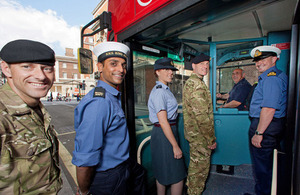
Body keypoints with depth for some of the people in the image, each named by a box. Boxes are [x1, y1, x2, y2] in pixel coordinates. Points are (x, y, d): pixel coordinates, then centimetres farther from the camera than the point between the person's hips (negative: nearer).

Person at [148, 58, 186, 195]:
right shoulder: (159, 91, -18)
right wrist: (175, 146, -18)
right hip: (164, 134, -10)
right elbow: (163, 122, -23)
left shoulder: (164, 89, 13)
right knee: (177, 176, 5)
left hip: (166, 132, 10)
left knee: (162, 173, 22)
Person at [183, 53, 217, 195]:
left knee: (195, 165, 26)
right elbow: (202, 116, -26)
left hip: (194, 133, 11)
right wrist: (211, 139, -16)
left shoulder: (190, 82, 12)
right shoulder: (197, 84, -22)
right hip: (200, 136, -11)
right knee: (200, 167, 9)